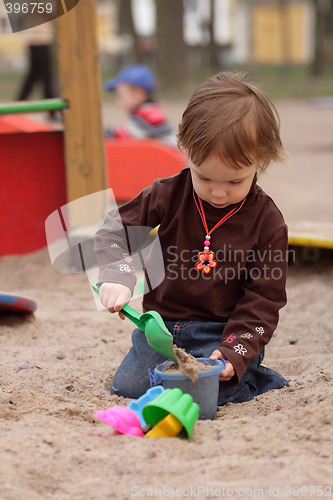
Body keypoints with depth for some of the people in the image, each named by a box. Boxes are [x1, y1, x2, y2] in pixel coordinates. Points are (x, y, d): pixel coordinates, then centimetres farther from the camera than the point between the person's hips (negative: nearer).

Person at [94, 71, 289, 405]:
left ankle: (251, 378, 4)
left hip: (224, 332, -4)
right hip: (162, 324, 4)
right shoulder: (167, 196, -6)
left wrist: (234, 353, -21)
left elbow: (263, 299, -8)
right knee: (126, 387, -7)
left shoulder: (267, 222, -10)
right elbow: (114, 230, 1)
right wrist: (116, 276, -21)